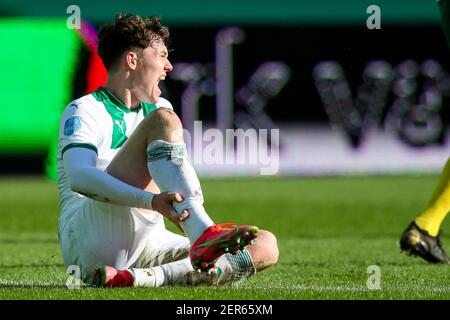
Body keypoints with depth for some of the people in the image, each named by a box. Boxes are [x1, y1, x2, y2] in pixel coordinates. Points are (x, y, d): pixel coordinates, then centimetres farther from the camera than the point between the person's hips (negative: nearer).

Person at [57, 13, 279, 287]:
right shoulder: (84, 111, 0)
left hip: (146, 246, 7)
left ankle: (142, 277, -31)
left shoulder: (158, 108, 23)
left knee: (265, 246, -10)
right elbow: (79, 178, -20)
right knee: (163, 120, -20)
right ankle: (203, 237, -42)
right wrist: (152, 201, -33)